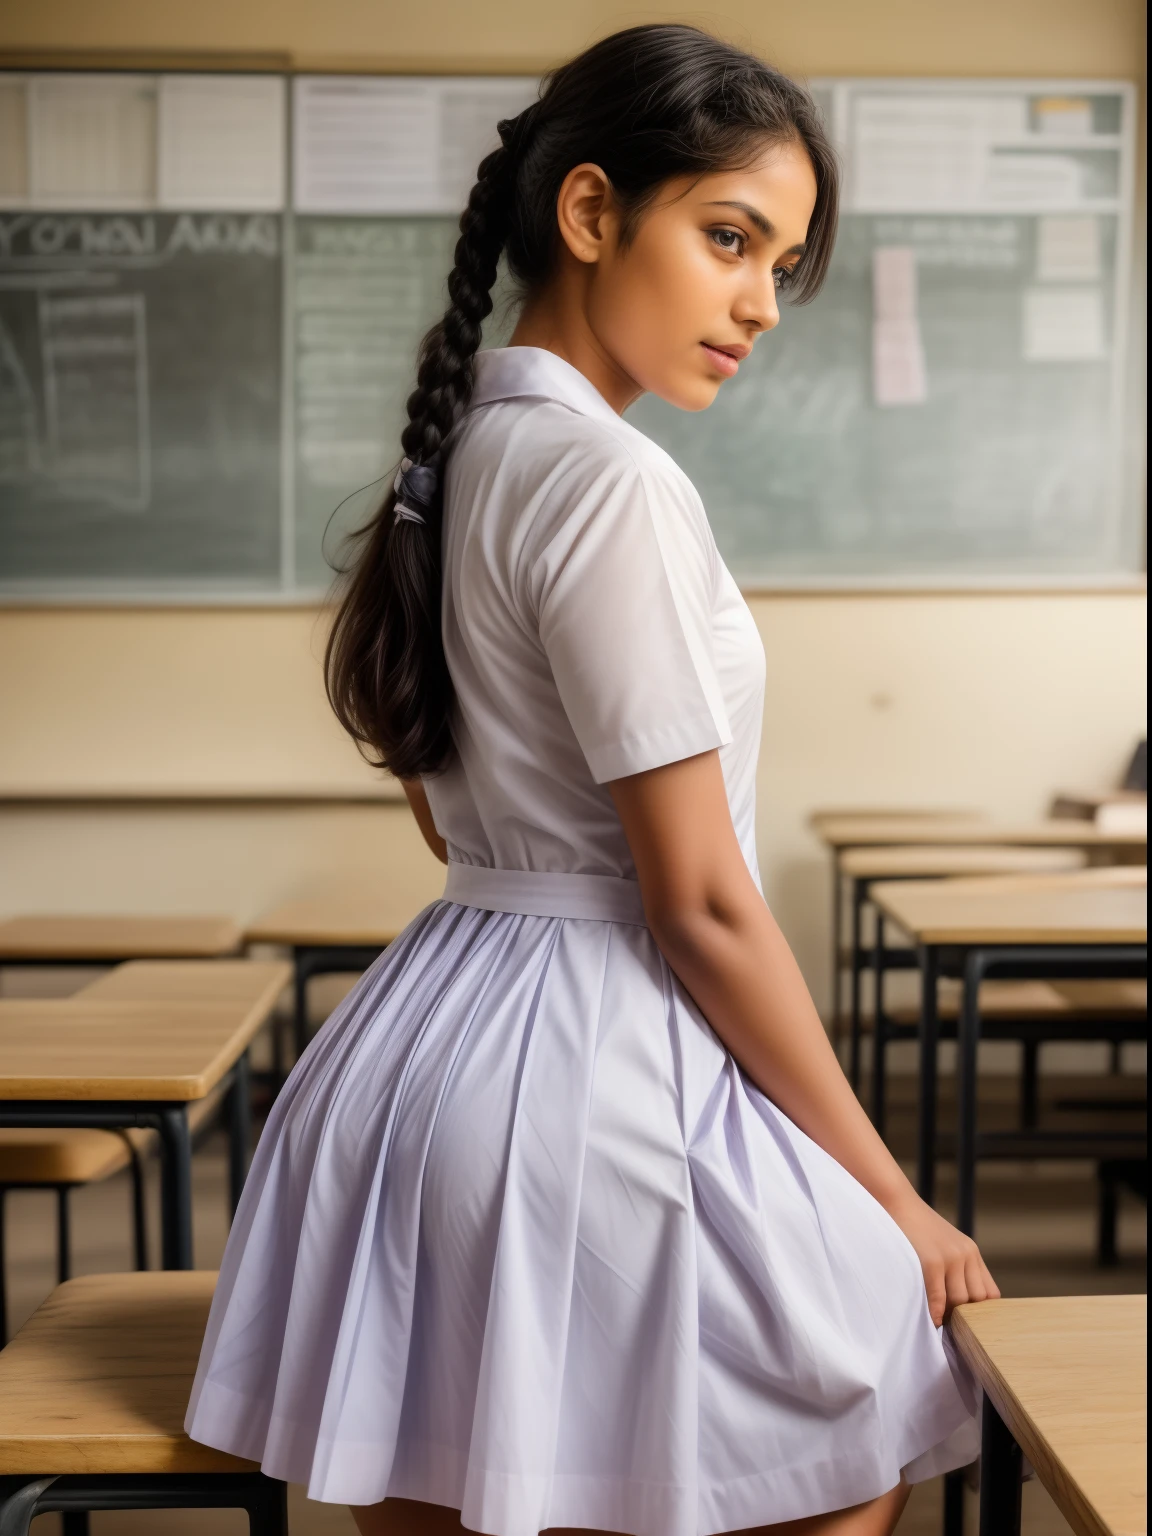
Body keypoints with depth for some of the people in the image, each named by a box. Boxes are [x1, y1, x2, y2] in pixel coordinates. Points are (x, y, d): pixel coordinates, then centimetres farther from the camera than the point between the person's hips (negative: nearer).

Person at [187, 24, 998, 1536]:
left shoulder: (461, 456, 10)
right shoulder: (611, 482, -18)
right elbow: (705, 905, -18)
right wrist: (893, 1199, -9)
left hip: (434, 1037, 9)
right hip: (592, 1076, -9)